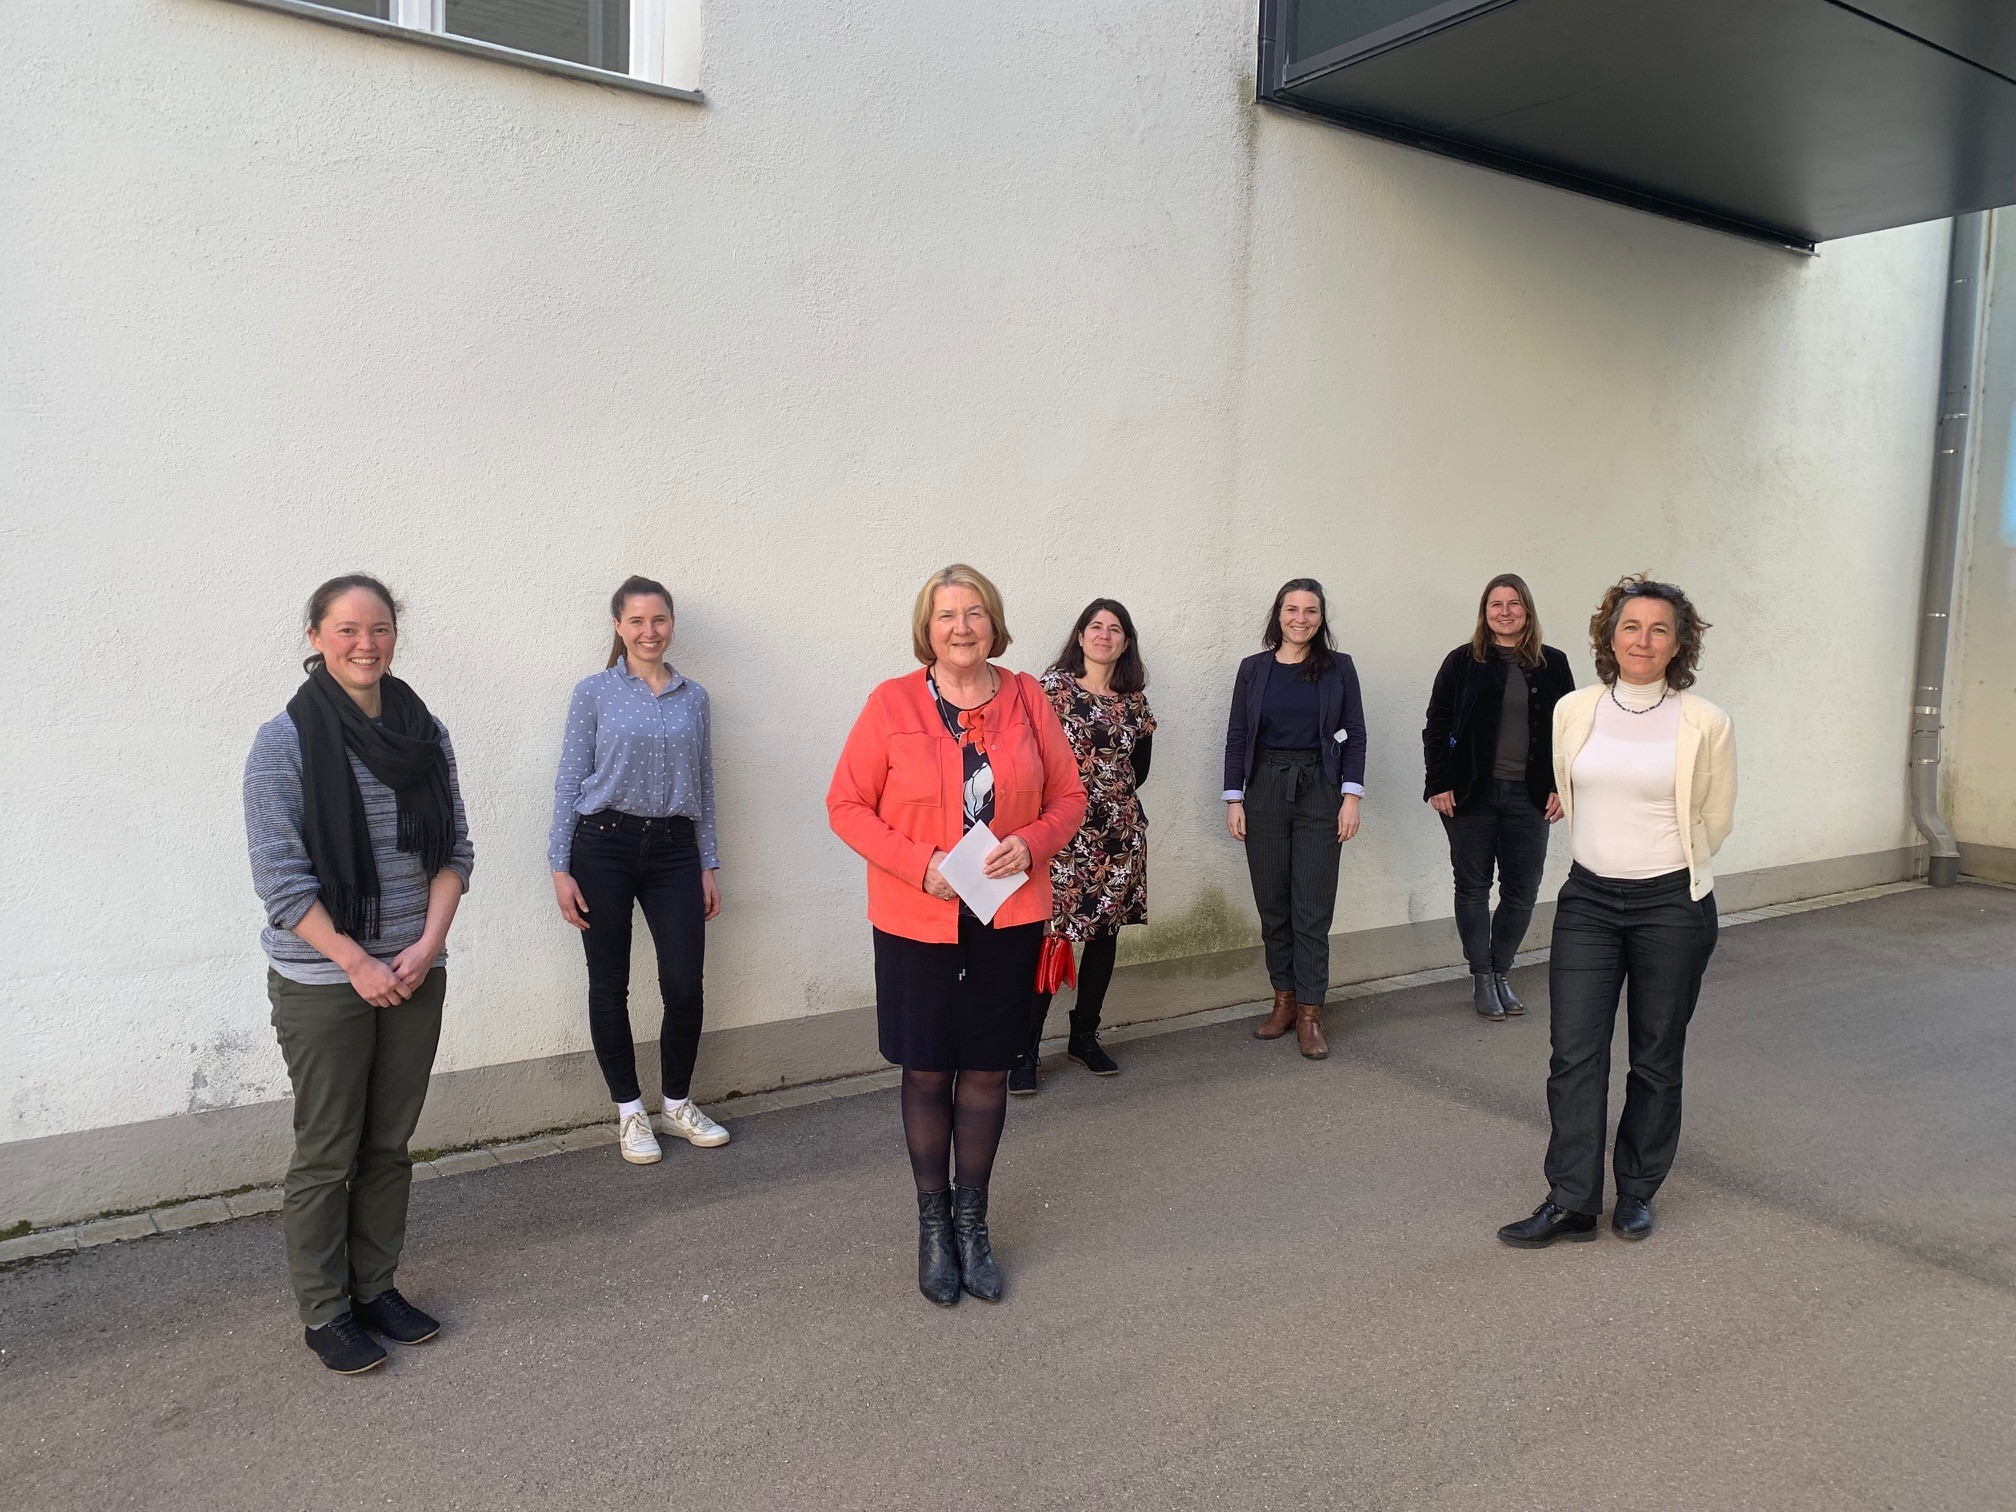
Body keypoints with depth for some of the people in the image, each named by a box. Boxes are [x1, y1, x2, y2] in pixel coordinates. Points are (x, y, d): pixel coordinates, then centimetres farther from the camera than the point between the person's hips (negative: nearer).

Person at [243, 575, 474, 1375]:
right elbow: (281, 876, -12)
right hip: (322, 982, -4)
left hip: (414, 975, 4)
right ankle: (324, 1311, 24)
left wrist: (428, 943, -8)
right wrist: (357, 963, -15)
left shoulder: (425, 732, 3)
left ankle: (375, 1286, 31)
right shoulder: (285, 741, -9)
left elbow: (455, 850, 5)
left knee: (390, 1145, 14)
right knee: (326, 1155, 7)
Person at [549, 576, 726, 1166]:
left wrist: (708, 866, 10)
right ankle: (630, 1111, 22)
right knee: (609, 985, 6)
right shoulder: (594, 693, 0)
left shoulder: (694, 698, 9)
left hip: (674, 848, 2)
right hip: (604, 845, -2)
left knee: (685, 985, -1)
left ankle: (677, 1104, 21)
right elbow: (569, 782, 0)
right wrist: (560, 868, -5)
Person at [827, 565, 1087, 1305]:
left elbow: (1068, 796, 6)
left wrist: (1030, 843, -14)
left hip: (1009, 918, 2)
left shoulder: (1026, 698, 1)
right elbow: (847, 805, -4)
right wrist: (920, 863, -17)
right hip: (917, 923, -2)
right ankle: (932, 1222, 31)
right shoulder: (891, 704, -6)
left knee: (987, 1071, 12)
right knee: (926, 1073, 10)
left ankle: (972, 1220, 31)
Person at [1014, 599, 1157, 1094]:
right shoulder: (1052, 688, -3)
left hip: (1119, 832, 5)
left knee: (1106, 931, 11)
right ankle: (1025, 1049, 1)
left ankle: (1085, 1036, 26)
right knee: (1048, 933, -8)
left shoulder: (1134, 701, 11)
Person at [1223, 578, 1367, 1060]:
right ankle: (1284, 1000, 18)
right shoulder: (1254, 668, 6)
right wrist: (1233, 799, -1)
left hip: (1319, 792, -1)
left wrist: (1351, 796, -6)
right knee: (1272, 904, 6)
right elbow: (1237, 737, 5)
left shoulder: (1338, 668, 3)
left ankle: (1309, 1014, 3)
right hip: (1264, 792, 2)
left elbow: (1355, 736, 3)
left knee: (1313, 908, -3)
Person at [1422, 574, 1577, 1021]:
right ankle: (1481, 978, 18)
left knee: (1522, 890, 5)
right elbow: (1436, 726, -1)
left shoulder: (1552, 665, 6)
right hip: (1472, 794, -2)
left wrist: (1560, 787, 0)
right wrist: (1438, 784, -8)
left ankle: (1500, 973, 21)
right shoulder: (1463, 662, 0)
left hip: (1528, 796, 2)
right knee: (1473, 886, 6)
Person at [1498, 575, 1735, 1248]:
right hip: (1588, 899, 2)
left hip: (1671, 905, -2)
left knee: (1656, 1059, 10)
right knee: (1574, 1053, -1)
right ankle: (1570, 1202, 9)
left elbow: (1714, 820, 7)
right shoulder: (1572, 711, 1)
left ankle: (1638, 1191, 27)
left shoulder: (1705, 724, -7)